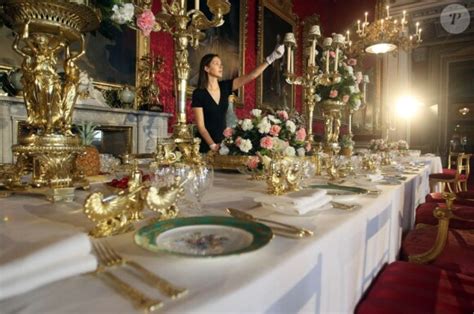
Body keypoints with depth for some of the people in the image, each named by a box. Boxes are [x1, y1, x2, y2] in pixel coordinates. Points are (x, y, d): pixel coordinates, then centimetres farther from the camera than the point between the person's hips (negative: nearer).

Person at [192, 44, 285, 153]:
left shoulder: (225, 86, 1)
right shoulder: (198, 93, -12)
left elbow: (250, 76, -7)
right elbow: (200, 126, -13)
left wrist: (270, 58, -15)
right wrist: (213, 145, -22)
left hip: (224, 141, 5)